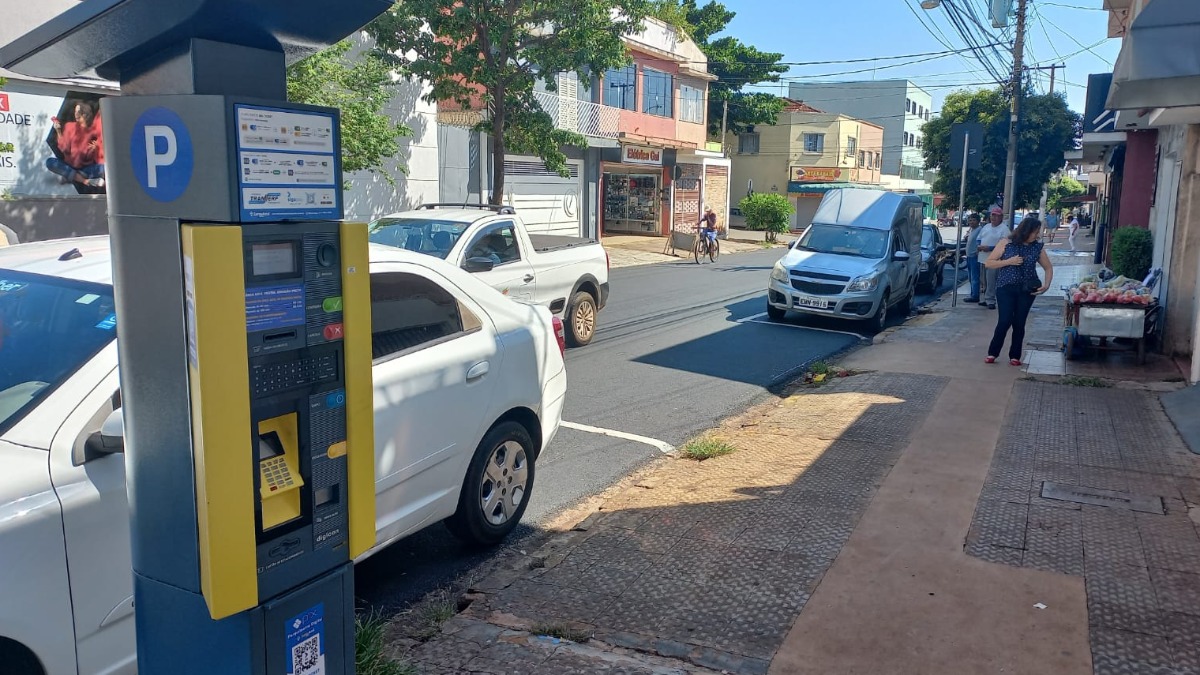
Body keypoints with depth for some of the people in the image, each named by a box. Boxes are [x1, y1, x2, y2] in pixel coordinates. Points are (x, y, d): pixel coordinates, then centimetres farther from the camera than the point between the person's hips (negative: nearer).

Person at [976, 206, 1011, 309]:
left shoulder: (1004, 229, -7)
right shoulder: (986, 227, 16)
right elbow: (979, 239, 23)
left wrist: (989, 248, -21)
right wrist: (979, 246, 1)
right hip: (983, 258, 7)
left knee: (991, 282, -9)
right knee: (985, 281, 13)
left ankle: (990, 301, -6)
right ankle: (986, 299, 22)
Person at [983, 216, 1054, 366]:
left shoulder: (1038, 247, 3)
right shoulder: (1006, 243, -5)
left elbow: (1048, 267, 13)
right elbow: (988, 263, -4)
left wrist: (1046, 285, -3)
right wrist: (1009, 261, -16)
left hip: (1027, 290, 2)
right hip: (1005, 288, -2)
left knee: (1019, 323, 4)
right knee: (1005, 321, -10)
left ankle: (1015, 356, 15)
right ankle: (992, 352, 6)